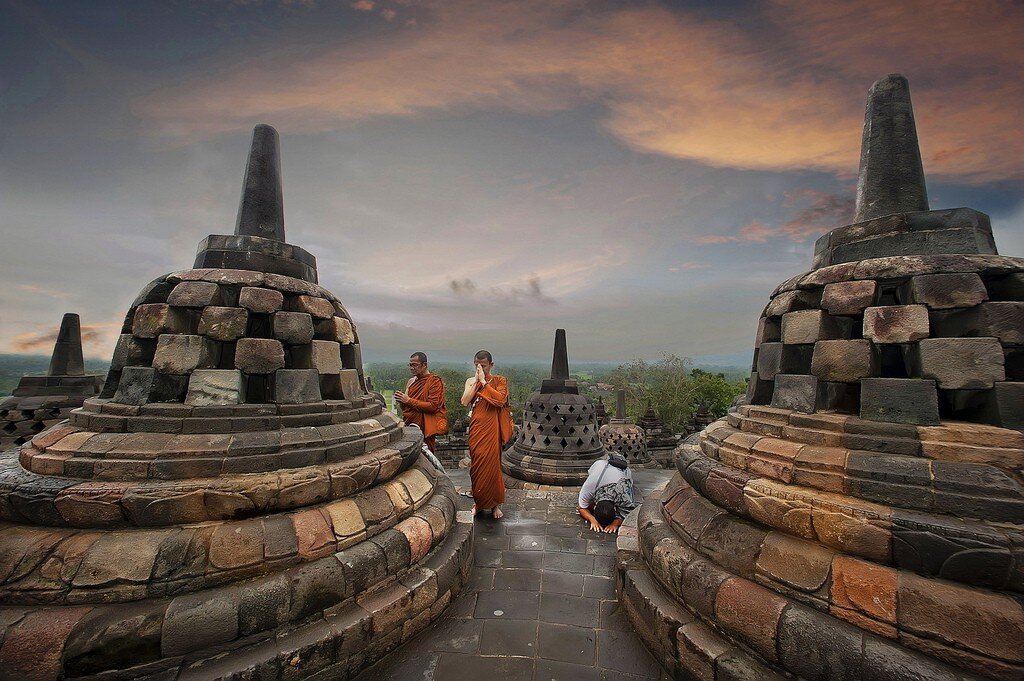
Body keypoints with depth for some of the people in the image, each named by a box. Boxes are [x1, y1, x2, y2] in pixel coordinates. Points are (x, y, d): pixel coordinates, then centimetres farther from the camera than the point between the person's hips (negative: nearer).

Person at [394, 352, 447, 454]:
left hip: (425, 428, -6)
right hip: (409, 426, 7)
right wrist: (401, 400, -3)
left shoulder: (434, 381, -6)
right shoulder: (410, 381, 15)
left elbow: (433, 406, -18)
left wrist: (409, 400, -17)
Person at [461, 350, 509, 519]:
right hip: (476, 427, 3)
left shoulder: (499, 380, 0)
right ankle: (478, 502, 24)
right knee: (476, 465, 8)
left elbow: (500, 400, -18)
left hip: (492, 428, -3)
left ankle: (495, 503, 18)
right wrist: (476, 381, -9)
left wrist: (484, 382, -14)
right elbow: (465, 402, -6)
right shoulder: (471, 381, 9)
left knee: (492, 464, 1)